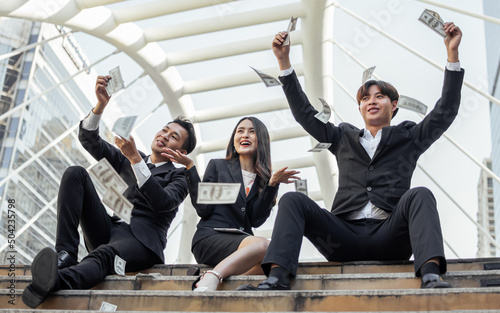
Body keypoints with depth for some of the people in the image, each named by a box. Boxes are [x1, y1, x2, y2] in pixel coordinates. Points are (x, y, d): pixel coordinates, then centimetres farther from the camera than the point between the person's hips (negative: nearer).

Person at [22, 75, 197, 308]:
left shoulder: (178, 178, 12)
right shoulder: (126, 160, 26)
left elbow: (162, 203, -12)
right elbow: (89, 140, 12)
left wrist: (136, 158, -19)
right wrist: (101, 105, -6)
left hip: (141, 241, -5)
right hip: (109, 230, 5)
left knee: (105, 254, -40)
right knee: (75, 173, -13)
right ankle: (66, 254, -27)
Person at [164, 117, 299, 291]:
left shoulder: (263, 178, 19)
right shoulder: (218, 166, 14)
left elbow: (256, 220, 3)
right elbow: (203, 210, 1)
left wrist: (273, 184, -5)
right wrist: (190, 168, -2)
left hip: (242, 240, 3)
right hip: (211, 236, -3)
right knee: (262, 245, -35)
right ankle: (210, 280, -42)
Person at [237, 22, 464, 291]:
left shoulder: (409, 138, 22)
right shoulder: (344, 138, 27)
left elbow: (445, 112, 11)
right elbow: (304, 113, 22)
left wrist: (452, 52, 5)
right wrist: (284, 61, 18)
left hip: (389, 236, -1)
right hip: (345, 235, 2)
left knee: (419, 195, -29)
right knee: (292, 199, -19)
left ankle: (430, 276, -47)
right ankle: (276, 278, -35)